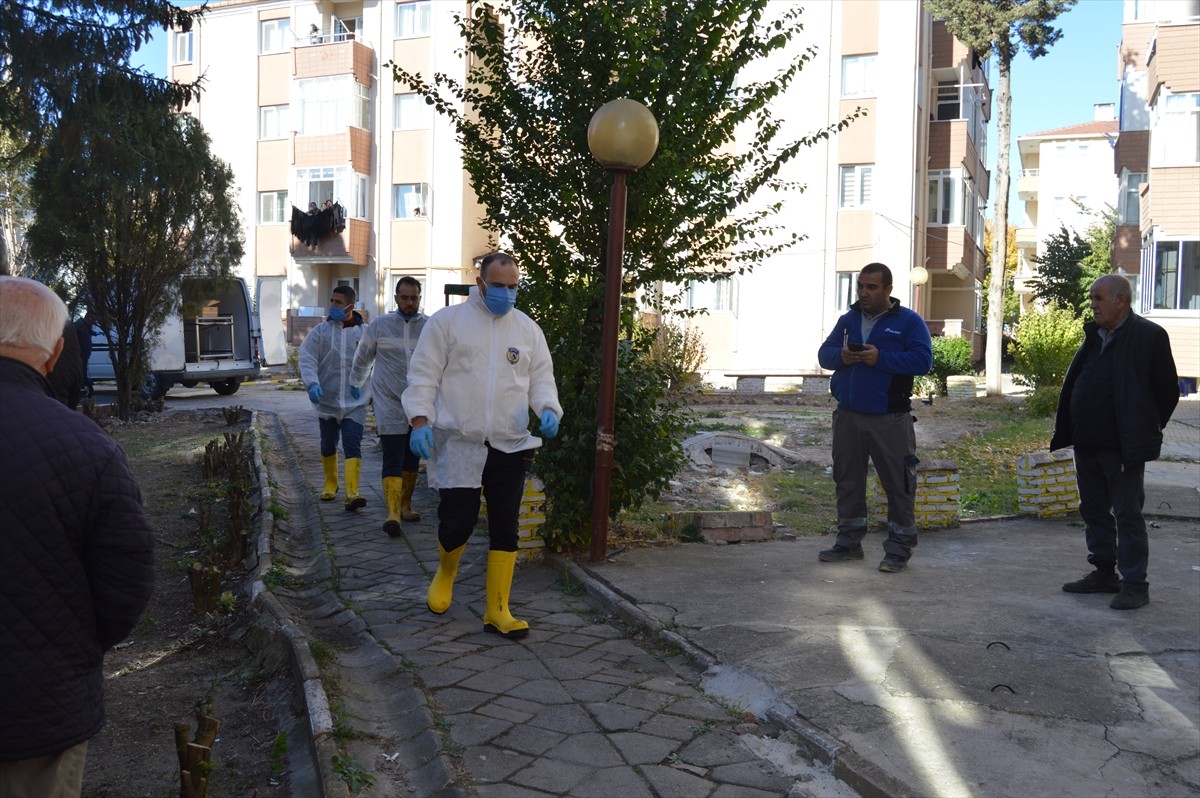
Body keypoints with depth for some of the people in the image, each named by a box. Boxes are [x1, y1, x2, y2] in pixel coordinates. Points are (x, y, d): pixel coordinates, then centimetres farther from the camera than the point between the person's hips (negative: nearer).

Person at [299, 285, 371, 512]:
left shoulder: (365, 332, -1)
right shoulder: (321, 331, 0)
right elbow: (306, 358, -7)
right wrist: (312, 384, -22)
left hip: (355, 401, -2)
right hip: (327, 400, 2)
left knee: (352, 445, -13)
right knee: (328, 446, 16)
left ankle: (352, 494, -19)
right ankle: (330, 485, 37)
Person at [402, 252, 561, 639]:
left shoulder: (528, 329, 11)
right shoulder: (447, 321, 2)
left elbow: (541, 378, 13)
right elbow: (423, 374, 0)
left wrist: (548, 408, -7)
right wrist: (420, 419, -12)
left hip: (510, 446, 3)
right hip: (458, 444, -3)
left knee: (505, 528, 4)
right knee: (457, 521, -3)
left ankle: (497, 611, 14)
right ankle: (445, 571, 32)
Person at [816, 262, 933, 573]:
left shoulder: (909, 321, -2)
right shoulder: (848, 319, 13)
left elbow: (923, 360, -13)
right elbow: (824, 354, 11)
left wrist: (880, 358, -21)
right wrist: (841, 356, -12)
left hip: (890, 420, -5)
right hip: (848, 417, 5)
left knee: (898, 483, -2)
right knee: (847, 479, 12)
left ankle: (899, 548, 8)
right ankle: (849, 542, 24)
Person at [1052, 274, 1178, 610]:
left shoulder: (1148, 336, -10)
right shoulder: (1093, 336, 11)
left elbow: (1168, 390, -6)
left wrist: (1145, 431, -1)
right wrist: (1068, 430, 11)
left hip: (1123, 445, -8)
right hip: (1088, 443, 8)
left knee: (1128, 515, -1)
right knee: (1094, 510, 14)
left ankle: (1135, 585, 7)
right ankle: (1104, 573, 26)